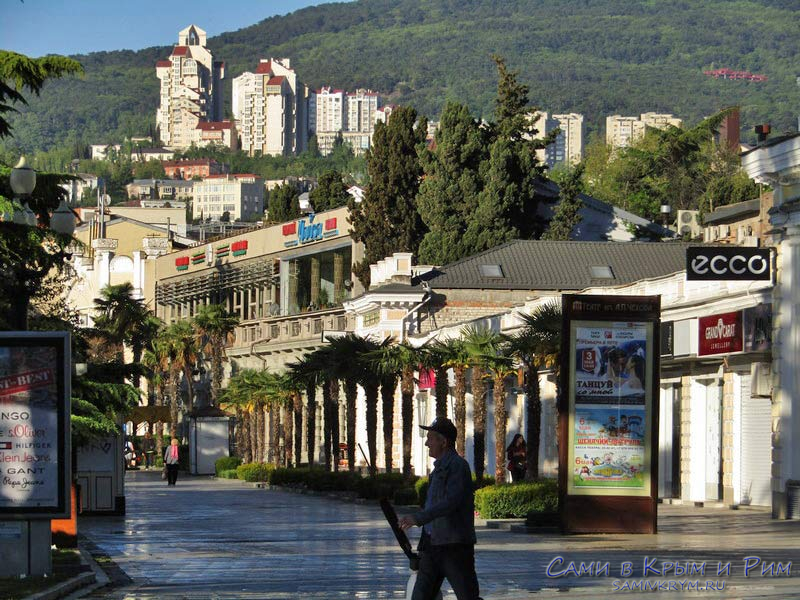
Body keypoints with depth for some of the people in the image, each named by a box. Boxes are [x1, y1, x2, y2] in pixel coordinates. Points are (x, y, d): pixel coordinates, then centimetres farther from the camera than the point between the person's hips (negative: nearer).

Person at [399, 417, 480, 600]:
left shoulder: (458, 465, -10)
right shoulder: (439, 467, 20)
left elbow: (451, 502, -24)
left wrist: (418, 518, -32)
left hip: (454, 546, -9)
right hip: (433, 544, 9)